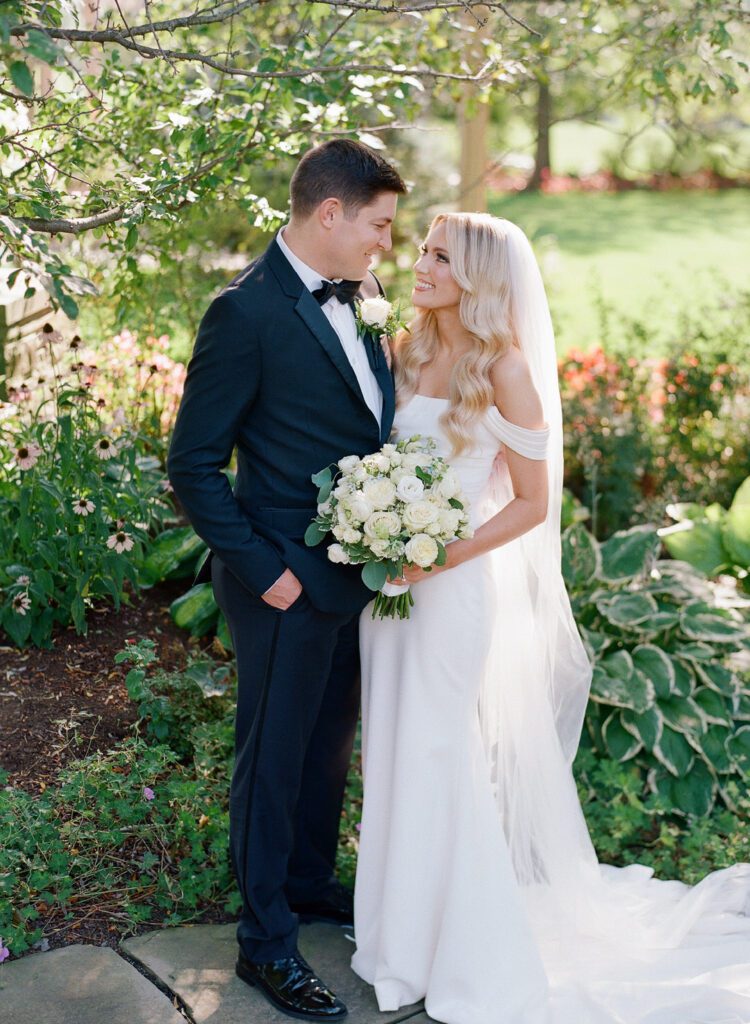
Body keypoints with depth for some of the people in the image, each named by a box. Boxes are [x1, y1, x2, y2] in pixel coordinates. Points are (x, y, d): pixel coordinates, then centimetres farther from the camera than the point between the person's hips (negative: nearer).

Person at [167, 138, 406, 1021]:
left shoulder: (354, 296, 5)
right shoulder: (247, 311, -18)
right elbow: (192, 463, -16)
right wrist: (261, 570, -17)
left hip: (357, 572, 8)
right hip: (290, 581, -8)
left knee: (330, 741, 22)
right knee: (275, 755, 8)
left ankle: (311, 883, 44)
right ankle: (265, 941, 25)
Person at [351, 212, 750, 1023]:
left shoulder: (506, 371, -14)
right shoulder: (410, 352, 5)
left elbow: (532, 503, -12)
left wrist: (439, 558, -20)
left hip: (451, 585, -6)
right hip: (388, 580, 6)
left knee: (438, 758, 3)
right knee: (395, 754, 15)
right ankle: (408, 923, 35)